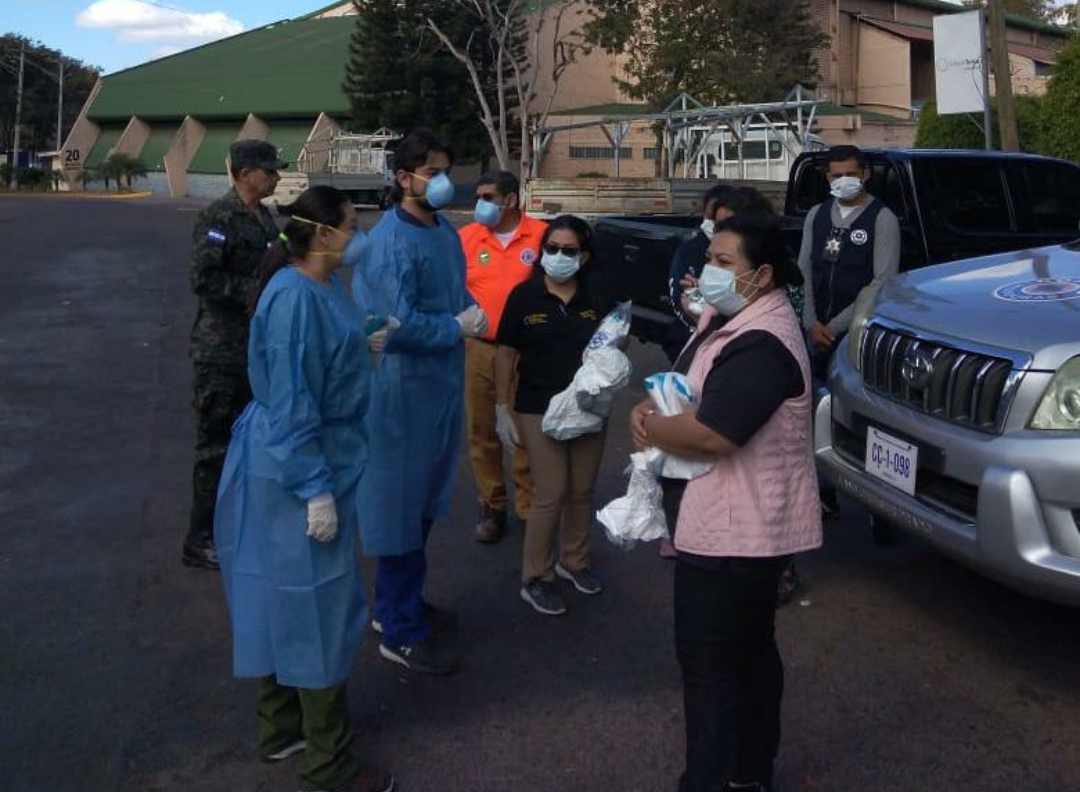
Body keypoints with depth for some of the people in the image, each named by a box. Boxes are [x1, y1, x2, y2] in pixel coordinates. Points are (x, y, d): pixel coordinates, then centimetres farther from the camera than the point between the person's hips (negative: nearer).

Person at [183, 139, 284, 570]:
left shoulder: (264, 217, 13)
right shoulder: (219, 217, -14)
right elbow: (204, 278, -21)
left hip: (258, 347, 9)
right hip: (223, 351, -9)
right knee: (216, 444, -2)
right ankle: (201, 541, 9)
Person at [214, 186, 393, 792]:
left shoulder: (326, 285, 6)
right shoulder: (294, 297, -23)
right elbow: (290, 402, -24)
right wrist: (315, 490, -23)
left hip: (323, 457, 9)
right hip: (300, 467, -9)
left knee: (287, 600, 18)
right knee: (317, 604, 1)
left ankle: (283, 727, 35)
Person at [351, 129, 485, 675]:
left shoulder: (444, 230, 9)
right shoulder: (392, 242, -20)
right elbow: (399, 324, -27)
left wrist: (473, 314, -1)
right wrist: (458, 328, -14)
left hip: (440, 383, 10)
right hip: (404, 388, -10)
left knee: (424, 501, 20)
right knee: (401, 506, 0)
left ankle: (397, 605, 38)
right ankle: (401, 634, 13)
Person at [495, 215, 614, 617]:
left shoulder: (597, 296, -1)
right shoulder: (524, 295, -8)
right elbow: (505, 353, -4)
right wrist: (503, 409, -6)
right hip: (540, 410, -3)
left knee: (581, 492, 14)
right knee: (550, 494, -3)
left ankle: (574, 560, 35)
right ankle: (535, 579, 12)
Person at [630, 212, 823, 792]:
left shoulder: (762, 344, -23)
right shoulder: (728, 319, 10)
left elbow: (711, 435, -29)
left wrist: (647, 426, -12)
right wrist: (648, 410, -6)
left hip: (735, 531, -10)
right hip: (740, 525, 10)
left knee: (709, 661, -1)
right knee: (750, 650, 20)